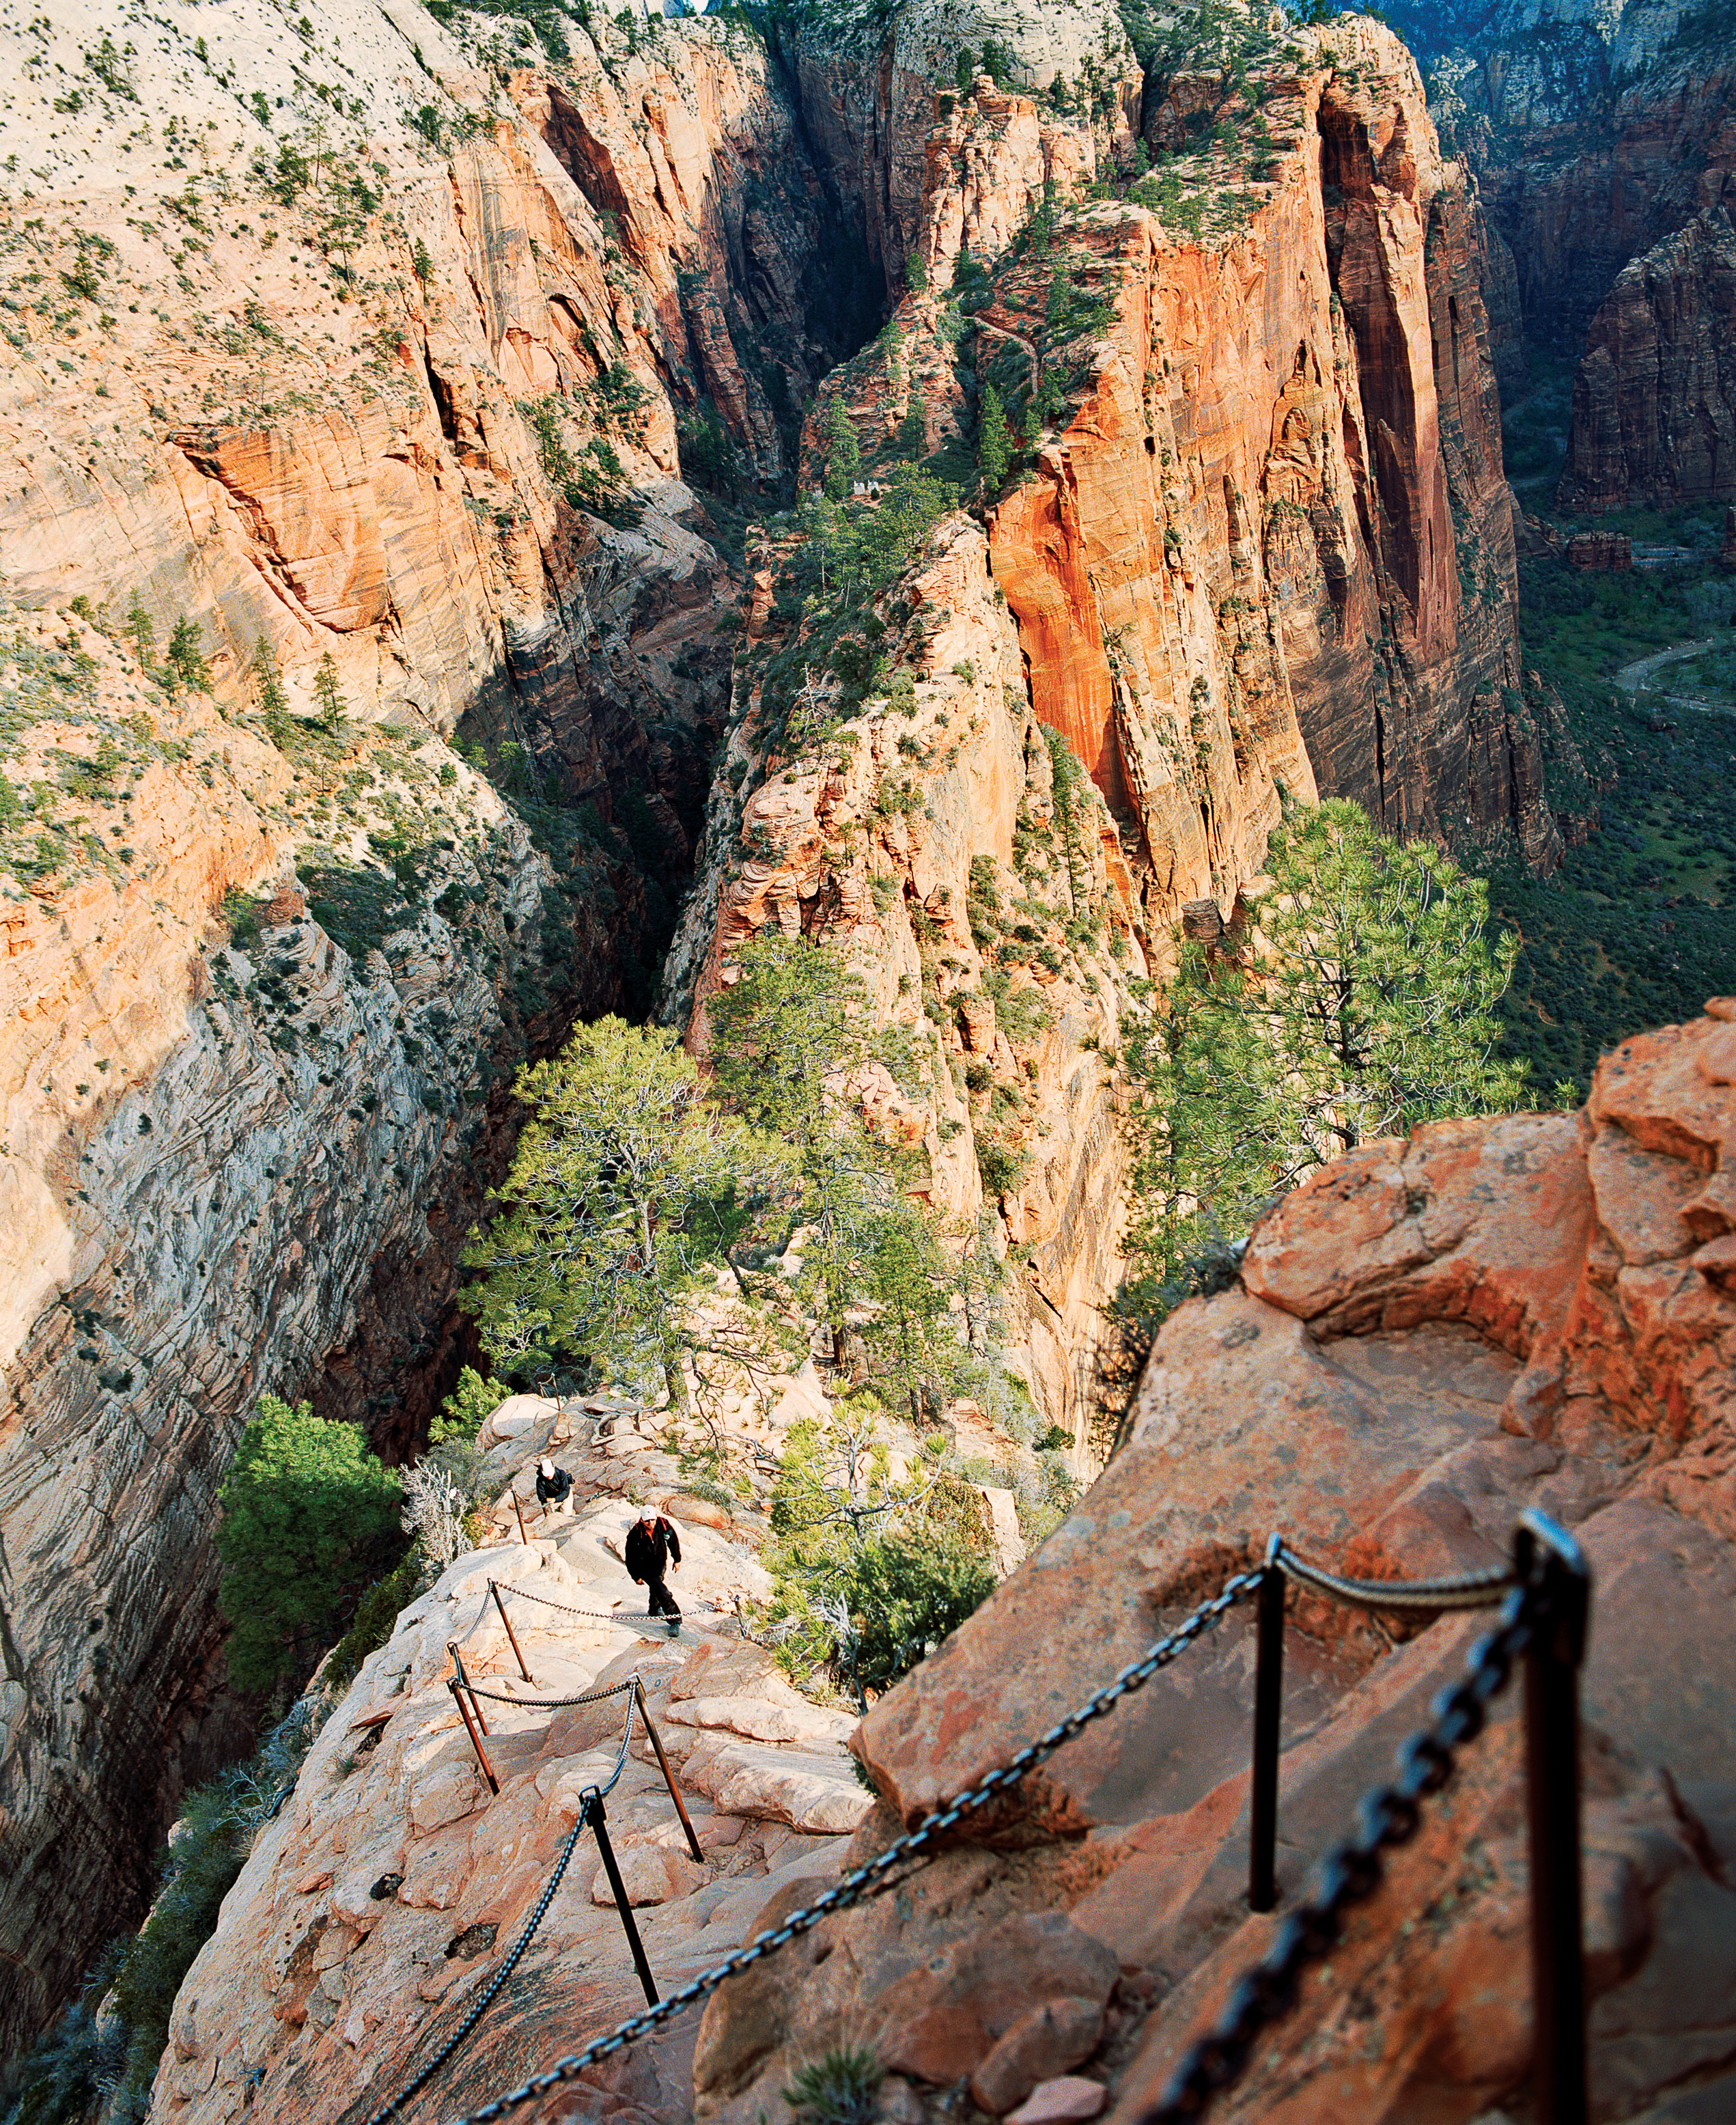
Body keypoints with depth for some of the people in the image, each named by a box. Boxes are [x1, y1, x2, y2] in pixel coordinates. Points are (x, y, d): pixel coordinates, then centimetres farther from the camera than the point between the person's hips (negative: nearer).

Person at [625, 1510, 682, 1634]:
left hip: (661, 1564, 4)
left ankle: (654, 1609, 55)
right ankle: (675, 1621, -10)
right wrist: (636, 1577, -8)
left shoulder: (664, 1525, -20)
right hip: (645, 1568, -4)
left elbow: (674, 1540, 0)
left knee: (656, 1585, 27)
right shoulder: (635, 1535, -27)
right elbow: (630, 1558, -14)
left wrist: (677, 1559, 10)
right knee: (662, 1593, -16)